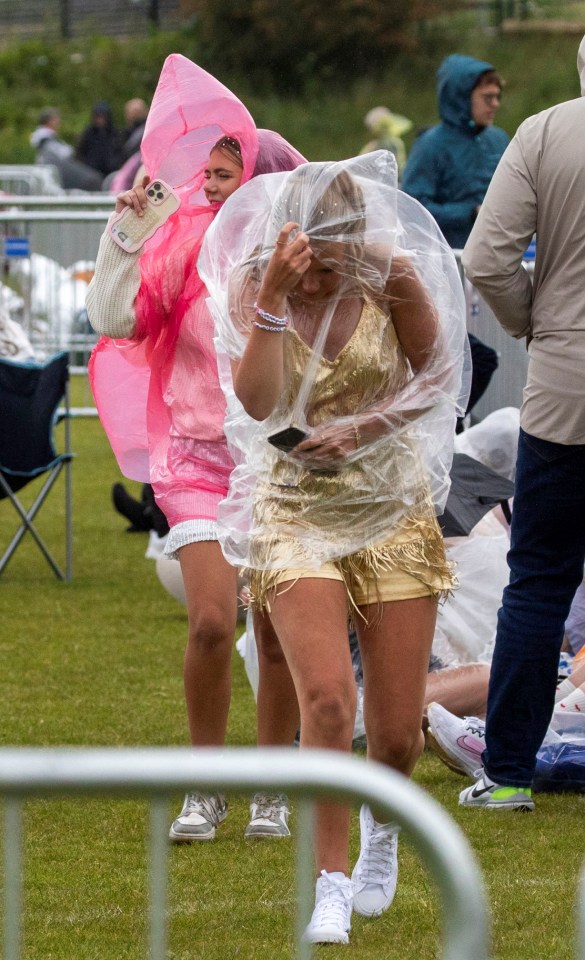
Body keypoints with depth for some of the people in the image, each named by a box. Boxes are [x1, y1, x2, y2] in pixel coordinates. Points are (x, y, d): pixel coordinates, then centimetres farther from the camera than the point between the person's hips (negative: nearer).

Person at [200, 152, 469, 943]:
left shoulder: (393, 276, -9)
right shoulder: (249, 282, -10)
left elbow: (436, 376, 4)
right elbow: (255, 401, -22)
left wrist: (362, 426, -11)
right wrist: (272, 299, -31)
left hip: (391, 508, 1)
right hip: (295, 511, -1)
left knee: (397, 735, 2)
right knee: (326, 700, -21)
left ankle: (383, 822, 37)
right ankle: (331, 886, -9)